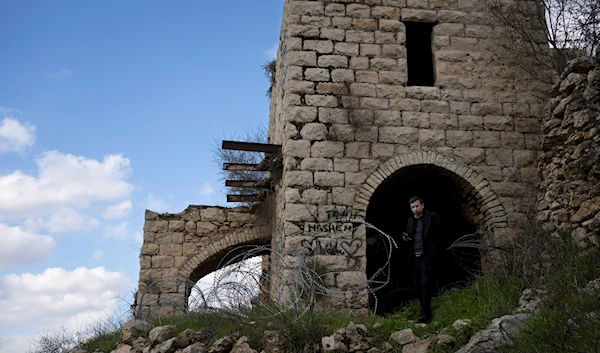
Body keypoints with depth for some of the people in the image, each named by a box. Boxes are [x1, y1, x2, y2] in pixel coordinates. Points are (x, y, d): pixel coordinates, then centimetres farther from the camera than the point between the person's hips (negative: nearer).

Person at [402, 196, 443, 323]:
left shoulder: (433, 217, -3)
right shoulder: (410, 220, 14)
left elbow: (440, 235, -1)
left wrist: (432, 248, -10)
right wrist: (406, 238, 0)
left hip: (427, 257, -6)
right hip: (415, 257, 6)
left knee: (425, 285, -9)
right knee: (418, 286, 8)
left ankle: (425, 314, -8)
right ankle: (426, 311, 20)